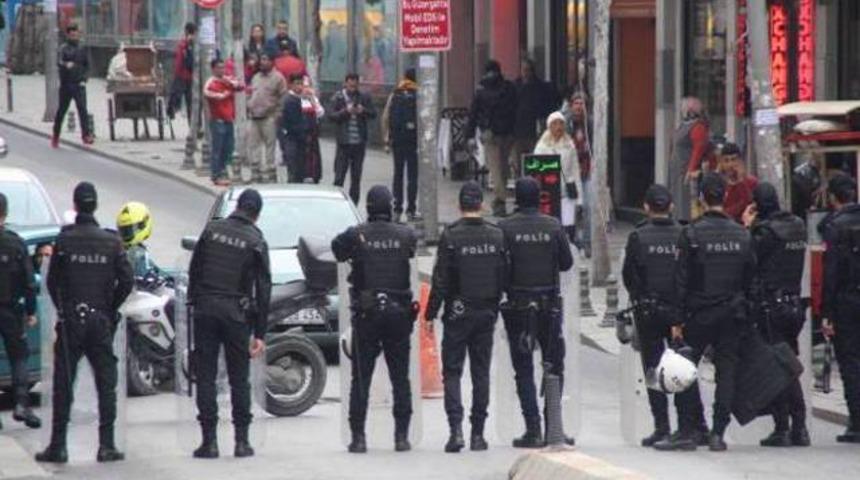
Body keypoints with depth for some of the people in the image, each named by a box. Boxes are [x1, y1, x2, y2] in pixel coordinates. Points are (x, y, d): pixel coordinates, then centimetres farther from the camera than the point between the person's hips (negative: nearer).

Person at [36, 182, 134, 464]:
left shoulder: (64, 240, -5)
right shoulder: (112, 242, -1)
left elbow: (52, 281, -1)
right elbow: (127, 281, -2)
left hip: (70, 321, -1)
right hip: (101, 321, 1)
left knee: (63, 385, 4)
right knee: (106, 384, 6)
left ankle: (58, 446, 3)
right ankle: (107, 445, 2)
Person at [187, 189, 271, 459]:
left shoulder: (211, 230, 4)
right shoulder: (256, 242, -1)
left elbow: (194, 270, 7)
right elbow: (263, 289, -2)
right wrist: (260, 333, 1)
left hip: (205, 311, 1)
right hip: (236, 314, -1)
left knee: (205, 376, 3)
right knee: (239, 378, 7)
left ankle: (209, 440, -1)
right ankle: (242, 441, 5)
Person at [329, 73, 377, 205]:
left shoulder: (364, 97, 7)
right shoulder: (338, 98, 1)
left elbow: (373, 114, 4)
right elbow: (331, 116, -8)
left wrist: (363, 111, -15)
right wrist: (346, 111, -21)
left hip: (359, 142, 3)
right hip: (344, 142, -3)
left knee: (356, 177, 9)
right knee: (339, 176, -5)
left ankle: (353, 206, 15)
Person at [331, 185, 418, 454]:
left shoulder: (356, 235, -6)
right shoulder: (405, 235, -1)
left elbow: (337, 249, 5)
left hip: (366, 313, -1)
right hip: (398, 312, 2)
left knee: (361, 379, 3)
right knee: (400, 378, 8)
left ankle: (358, 437, -1)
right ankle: (401, 435, 7)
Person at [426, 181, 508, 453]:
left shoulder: (451, 236, -10)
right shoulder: (497, 236, 1)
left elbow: (441, 281, -10)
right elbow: (505, 278, 6)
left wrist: (430, 315, -3)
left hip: (458, 314, -3)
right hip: (487, 313, 3)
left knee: (452, 372, 1)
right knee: (481, 373, 9)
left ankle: (456, 428, -14)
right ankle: (478, 433, 9)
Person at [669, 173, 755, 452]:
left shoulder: (692, 233, -9)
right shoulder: (741, 235, 4)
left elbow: (682, 280, -9)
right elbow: (751, 279, 8)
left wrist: (679, 320, -6)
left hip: (699, 314, -4)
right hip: (732, 314, 4)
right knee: (726, 371, 6)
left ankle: (688, 431, 0)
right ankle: (718, 433, 4)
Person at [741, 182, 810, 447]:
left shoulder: (766, 231, -15)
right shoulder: (798, 226, 8)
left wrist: (748, 227, -2)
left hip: (770, 304, -7)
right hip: (794, 303, 7)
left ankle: (781, 429, -4)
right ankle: (799, 428, 11)